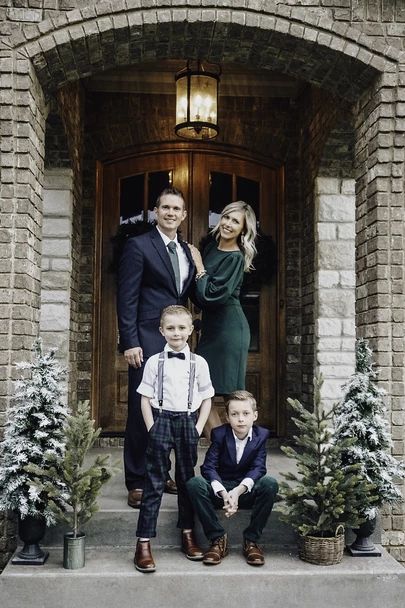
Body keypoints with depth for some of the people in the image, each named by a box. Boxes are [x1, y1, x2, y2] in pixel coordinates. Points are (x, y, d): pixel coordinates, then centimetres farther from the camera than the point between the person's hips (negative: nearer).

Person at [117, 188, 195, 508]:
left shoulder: (188, 251, 15)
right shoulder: (139, 246, -4)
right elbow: (127, 297, -8)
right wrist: (130, 343, -14)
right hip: (147, 340, -6)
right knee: (142, 410, -2)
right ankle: (137, 482, 8)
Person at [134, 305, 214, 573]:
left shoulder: (199, 363, 1)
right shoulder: (155, 362, -1)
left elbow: (207, 399, 6)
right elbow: (146, 399, 0)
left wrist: (197, 429, -1)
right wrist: (153, 429, -6)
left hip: (188, 422, 2)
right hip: (161, 420, -2)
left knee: (187, 480, 12)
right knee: (154, 482, -1)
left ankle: (188, 535, 26)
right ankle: (143, 543, 2)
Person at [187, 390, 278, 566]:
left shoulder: (261, 435, -6)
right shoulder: (219, 434, -9)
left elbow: (258, 468, -15)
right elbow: (208, 467, -17)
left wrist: (238, 490, -33)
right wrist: (224, 493, -34)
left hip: (247, 491, 0)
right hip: (220, 489, 0)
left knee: (270, 484, -31)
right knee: (194, 484, -29)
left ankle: (251, 540, -15)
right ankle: (218, 538, -16)